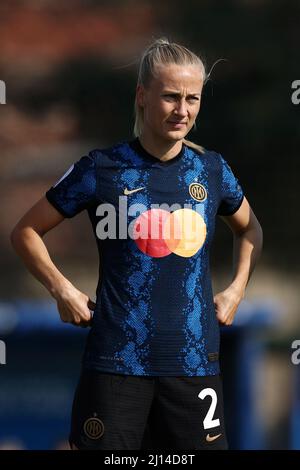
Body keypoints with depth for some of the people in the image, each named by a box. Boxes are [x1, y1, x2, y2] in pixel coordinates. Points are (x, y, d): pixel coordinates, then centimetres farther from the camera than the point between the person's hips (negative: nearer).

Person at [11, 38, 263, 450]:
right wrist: (62, 290, -5)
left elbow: (249, 229, 26)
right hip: (117, 361, -3)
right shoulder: (102, 168, -3)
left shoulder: (212, 169, 6)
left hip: (195, 359, 3)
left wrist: (236, 291, 12)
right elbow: (26, 232, 6)